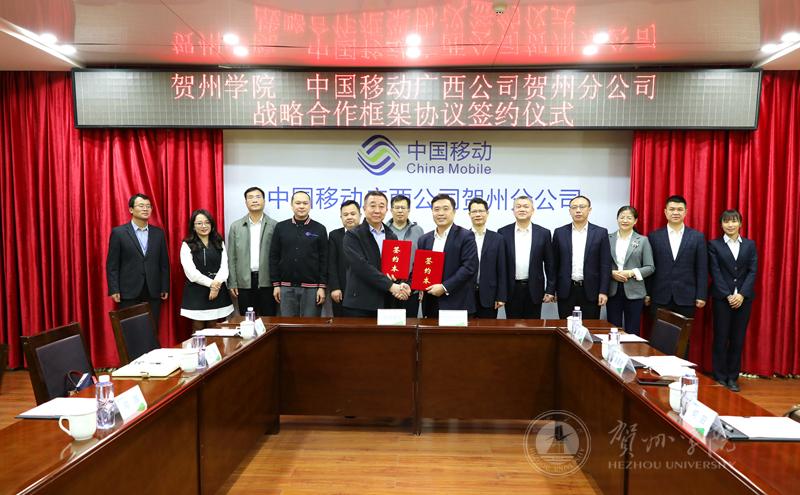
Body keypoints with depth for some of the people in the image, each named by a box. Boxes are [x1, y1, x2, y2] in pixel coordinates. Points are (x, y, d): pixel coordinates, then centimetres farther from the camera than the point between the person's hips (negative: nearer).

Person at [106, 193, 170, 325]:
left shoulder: (158, 233, 9)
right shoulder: (119, 232, 0)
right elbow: (112, 265, -1)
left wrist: (165, 288, 6)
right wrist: (114, 290, -7)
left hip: (153, 293, 3)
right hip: (129, 293, -2)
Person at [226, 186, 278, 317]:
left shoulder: (274, 226, 1)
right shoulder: (236, 226, 7)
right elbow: (232, 257, 7)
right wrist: (232, 283, 2)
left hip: (267, 282, -1)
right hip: (244, 282, 2)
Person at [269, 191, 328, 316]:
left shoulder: (319, 229, 2)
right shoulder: (280, 227, 5)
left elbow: (324, 260, 1)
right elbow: (274, 257, 7)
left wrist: (322, 287, -4)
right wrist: (275, 284, 2)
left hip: (311, 288, -1)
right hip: (286, 287, 1)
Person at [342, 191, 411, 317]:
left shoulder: (392, 237, 13)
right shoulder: (352, 236, -3)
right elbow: (362, 266, -15)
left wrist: (401, 284, -10)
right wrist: (390, 285, -18)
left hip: (386, 304, 4)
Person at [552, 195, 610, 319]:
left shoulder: (600, 233, 2)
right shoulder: (560, 232, 5)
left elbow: (605, 265, 0)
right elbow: (555, 263, 6)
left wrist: (603, 291, -6)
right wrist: (552, 289, 3)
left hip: (590, 291, -1)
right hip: (566, 290, 1)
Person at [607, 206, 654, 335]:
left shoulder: (643, 240, 4)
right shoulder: (608, 239, 7)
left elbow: (650, 267, 1)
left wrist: (631, 272, -14)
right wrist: (612, 273, -12)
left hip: (634, 292, -1)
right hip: (613, 291, 1)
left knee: (632, 331, 4)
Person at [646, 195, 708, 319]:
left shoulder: (697, 237, 4)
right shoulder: (654, 236, 4)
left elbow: (702, 269, 3)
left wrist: (701, 296, -2)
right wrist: (647, 294, 2)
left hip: (686, 298, 0)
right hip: (660, 298, 0)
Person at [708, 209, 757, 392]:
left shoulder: (750, 245, 9)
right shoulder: (714, 245, 2)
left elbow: (753, 271, 1)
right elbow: (716, 273, -4)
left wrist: (742, 294, -11)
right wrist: (728, 296, -12)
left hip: (744, 298, 2)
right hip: (722, 298, -2)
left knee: (738, 339, 6)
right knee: (720, 338, 1)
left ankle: (733, 377, 15)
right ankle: (719, 377, 11)